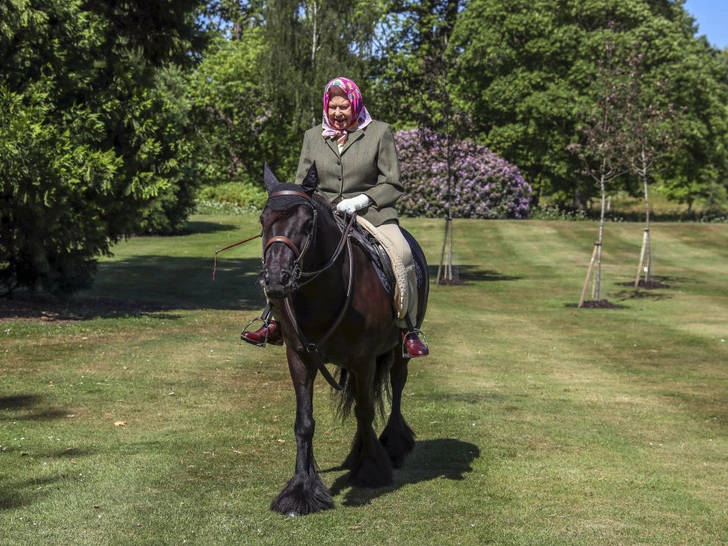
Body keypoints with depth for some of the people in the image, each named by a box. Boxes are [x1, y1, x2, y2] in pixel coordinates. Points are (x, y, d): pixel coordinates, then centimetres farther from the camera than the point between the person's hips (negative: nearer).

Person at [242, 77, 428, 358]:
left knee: (402, 254, -30)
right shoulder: (313, 136, 12)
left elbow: (392, 186, 1)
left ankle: (409, 330, -18)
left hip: (371, 213, -3)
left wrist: (362, 200, -16)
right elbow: (302, 183, 14)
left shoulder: (380, 132, 3)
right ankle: (276, 322, -4)